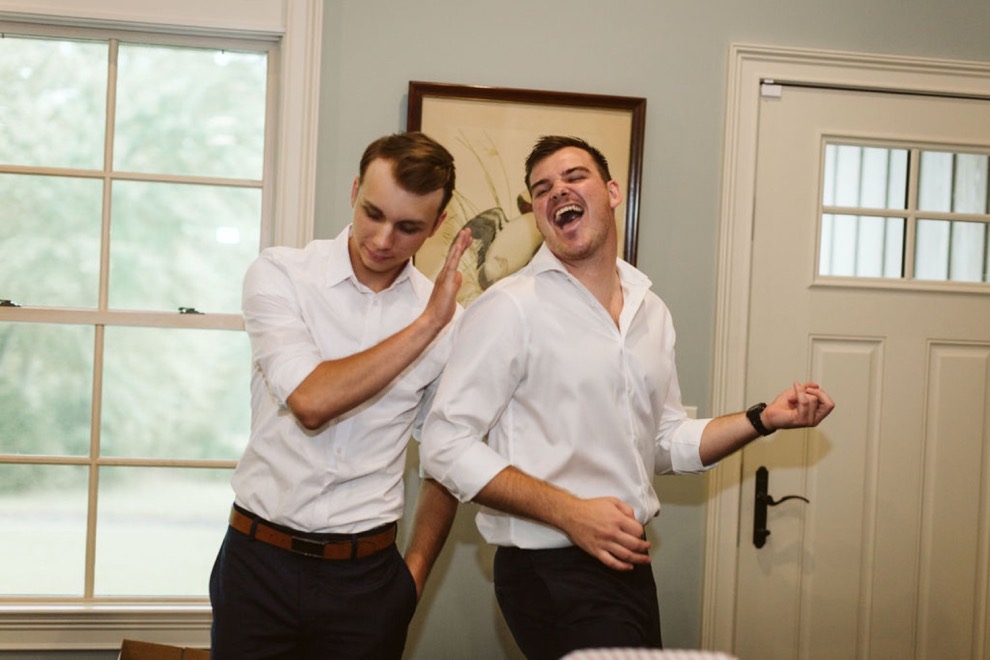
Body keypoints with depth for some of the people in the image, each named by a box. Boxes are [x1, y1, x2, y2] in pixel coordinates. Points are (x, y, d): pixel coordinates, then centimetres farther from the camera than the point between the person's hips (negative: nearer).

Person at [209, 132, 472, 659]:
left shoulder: (446, 319, 0)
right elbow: (310, 401, -21)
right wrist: (426, 324, -18)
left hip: (367, 575, 1)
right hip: (261, 558, -1)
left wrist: (414, 572, 3)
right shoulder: (279, 274, -6)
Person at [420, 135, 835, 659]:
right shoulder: (510, 308, -13)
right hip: (552, 571, -7)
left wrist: (764, 419, 4)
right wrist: (570, 513, -21)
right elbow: (446, 446, -16)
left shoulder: (650, 310, 10)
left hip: (630, 566, 7)